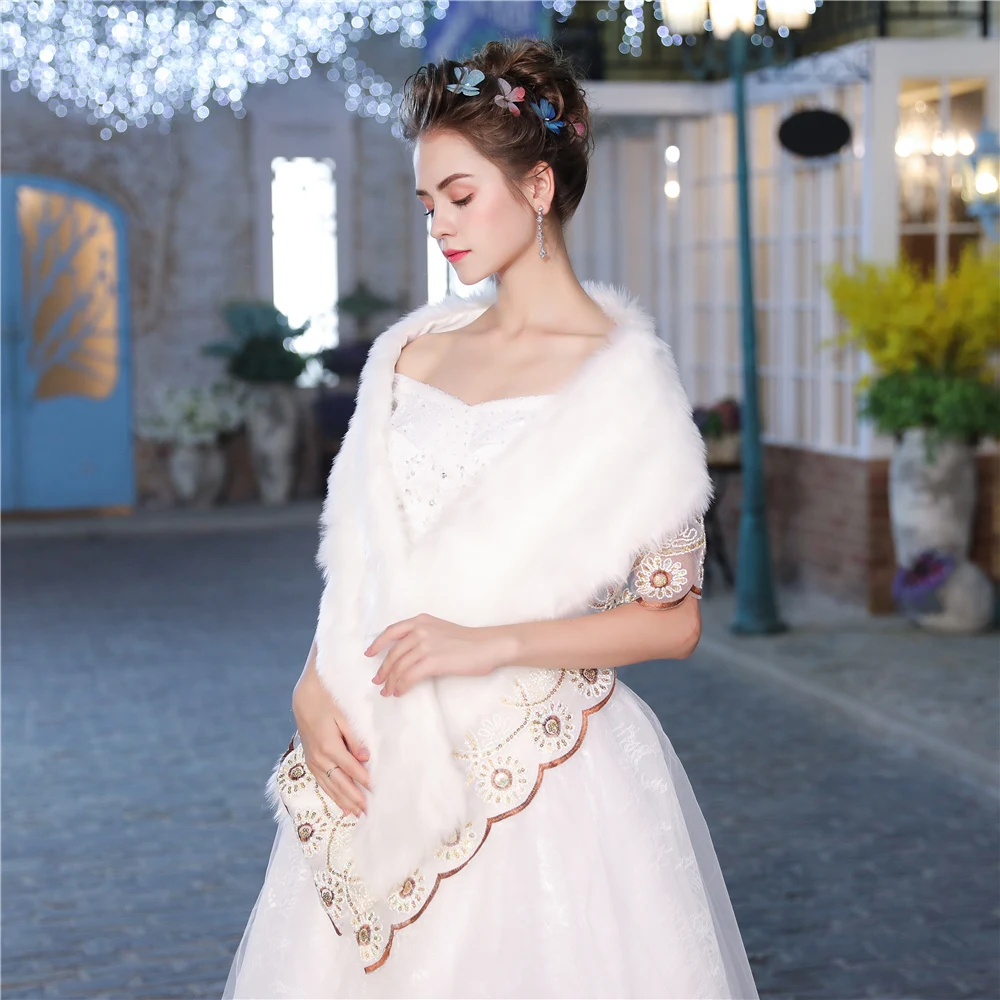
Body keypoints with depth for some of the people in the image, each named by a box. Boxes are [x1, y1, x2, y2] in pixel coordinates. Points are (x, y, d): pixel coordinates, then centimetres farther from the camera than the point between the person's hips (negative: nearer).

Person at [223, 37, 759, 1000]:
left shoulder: (624, 376, -8)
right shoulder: (410, 351, 8)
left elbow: (673, 621, -9)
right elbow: (359, 556, 13)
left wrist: (491, 643, -18)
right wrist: (314, 685, -4)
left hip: (540, 776, -5)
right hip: (387, 771, 5)